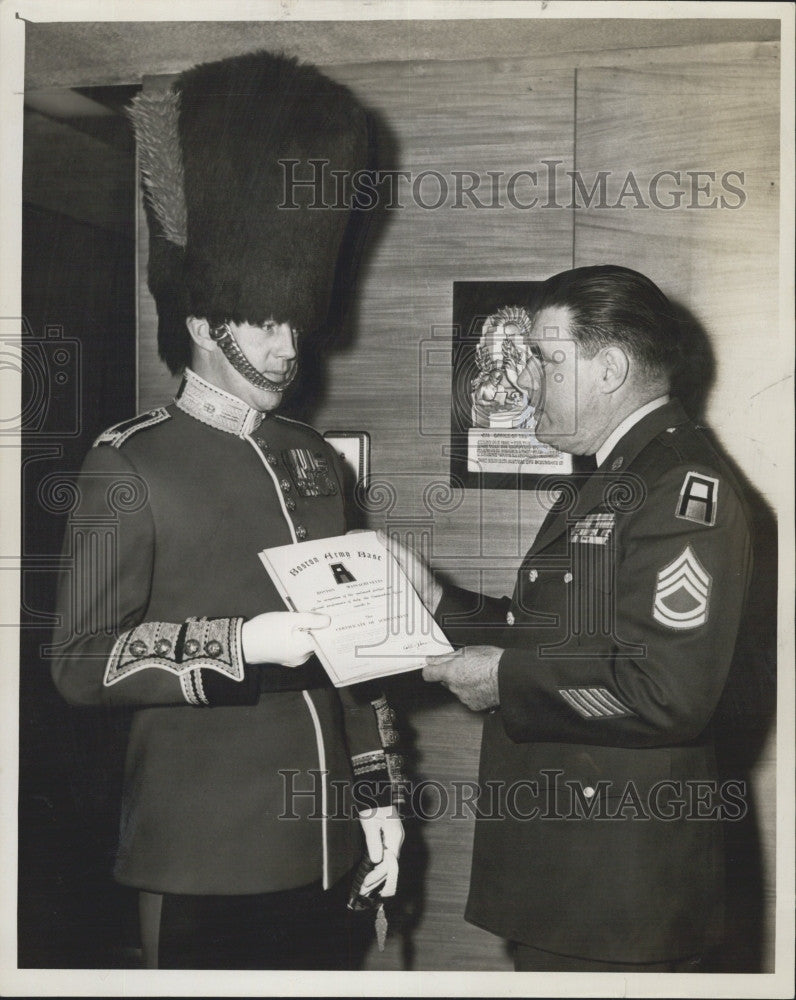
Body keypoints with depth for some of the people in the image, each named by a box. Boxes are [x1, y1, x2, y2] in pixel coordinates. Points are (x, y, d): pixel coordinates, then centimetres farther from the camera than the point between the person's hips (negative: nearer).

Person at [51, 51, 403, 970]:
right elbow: (80, 661, -11)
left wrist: (378, 793, 11)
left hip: (325, 855, 6)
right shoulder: (129, 468, -7)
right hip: (205, 870, -5)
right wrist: (241, 643, -22)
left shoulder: (311, 462, 11)